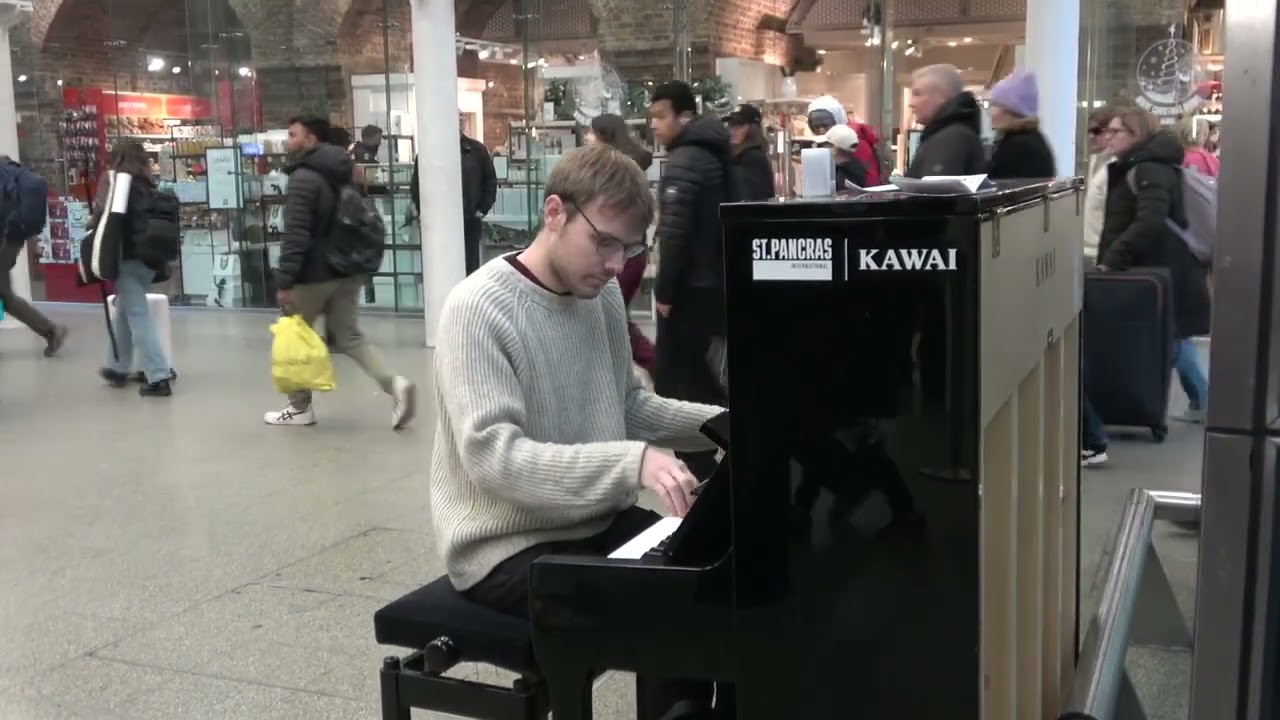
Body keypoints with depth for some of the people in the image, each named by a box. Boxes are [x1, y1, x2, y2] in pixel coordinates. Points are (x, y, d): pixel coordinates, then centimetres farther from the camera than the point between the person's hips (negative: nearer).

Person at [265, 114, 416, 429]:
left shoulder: (304, 178, -15)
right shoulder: (342, 174, 13)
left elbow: (295, 235, -22)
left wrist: (284, 281, -22)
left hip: (314, 274, -8)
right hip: (347, 270, 8)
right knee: (350, 336, 9)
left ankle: (300, 408, 17)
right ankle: (394, 384, -12)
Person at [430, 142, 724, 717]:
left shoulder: (602, 296, 4)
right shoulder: (479, 309, -19)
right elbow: (493, 457, -27)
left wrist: (720, 424, -2)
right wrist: (632, 463, -37)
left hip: (596, 521, 7)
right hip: (508, 546, -7)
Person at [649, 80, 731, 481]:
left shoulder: (684, 161, -15)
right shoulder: (713, 153, 14)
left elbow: (674, 233, -22)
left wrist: (664, 292, -17)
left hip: (690, 286, -9)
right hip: (715, 281, 9)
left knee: (674, 378, -3)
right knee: (695, 369, 20)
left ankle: (699, 466, -1)